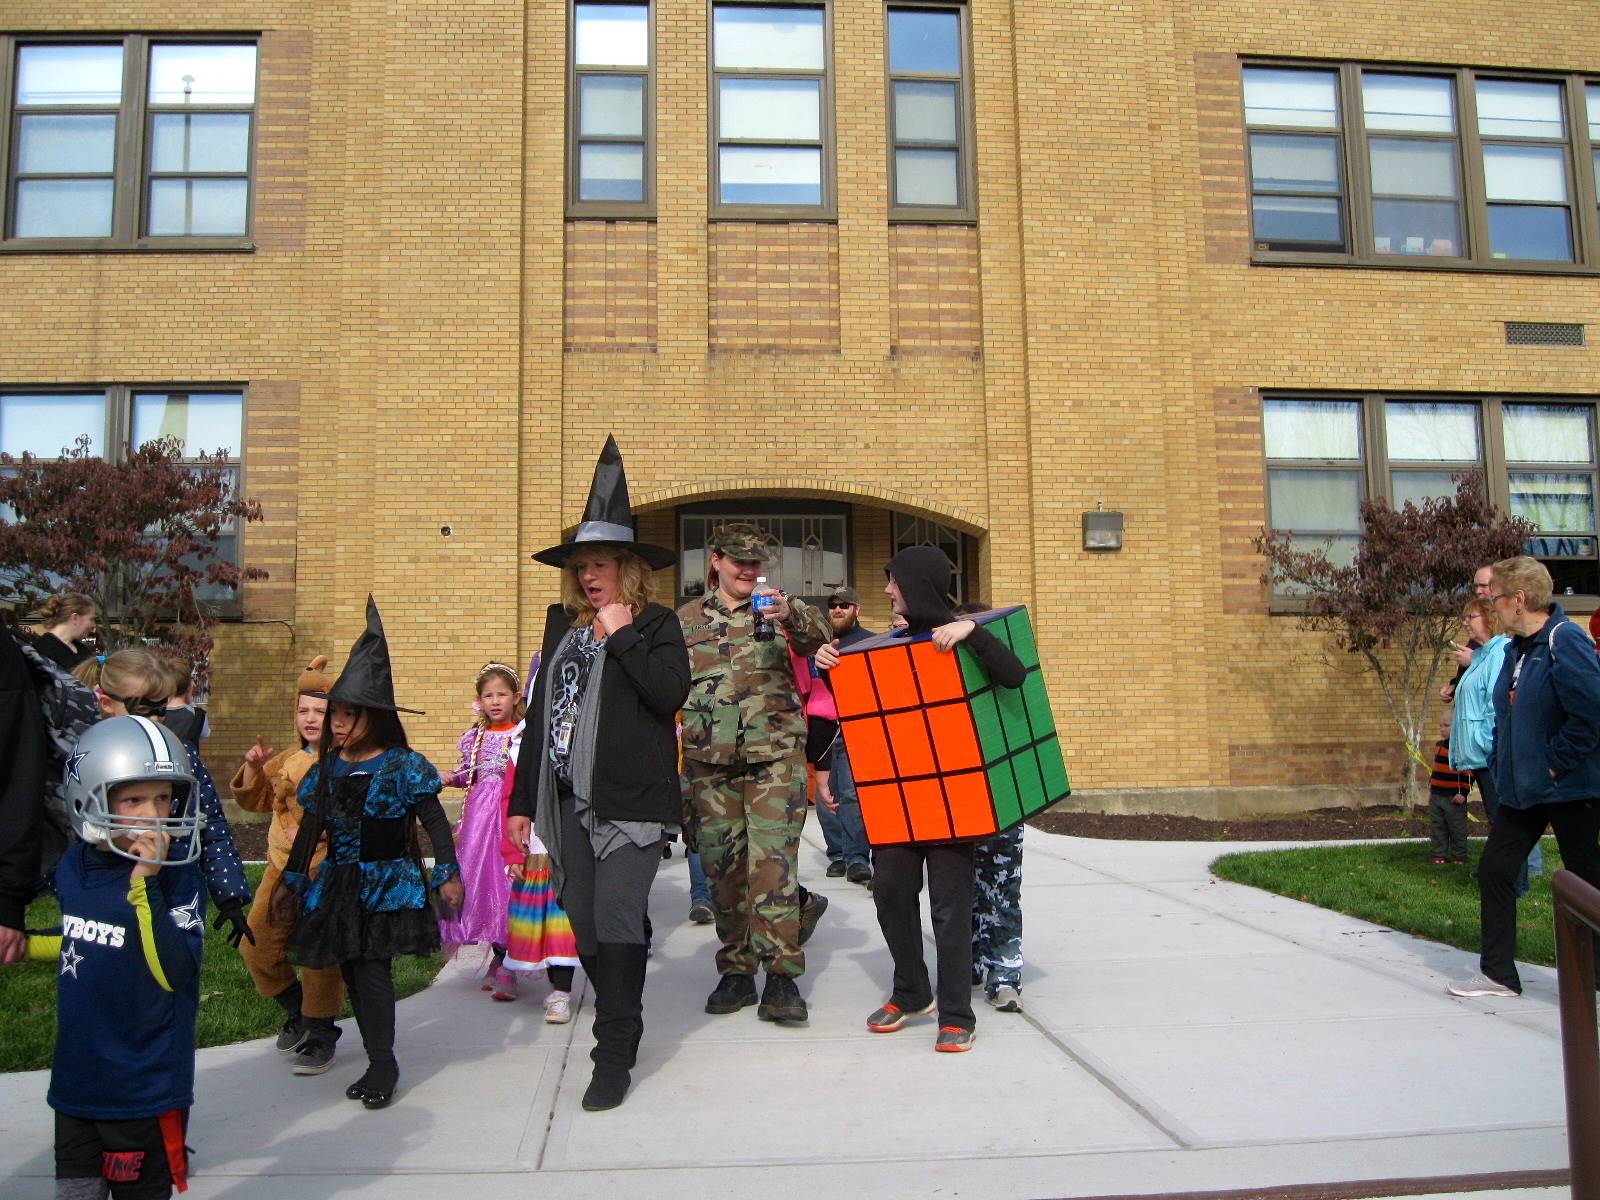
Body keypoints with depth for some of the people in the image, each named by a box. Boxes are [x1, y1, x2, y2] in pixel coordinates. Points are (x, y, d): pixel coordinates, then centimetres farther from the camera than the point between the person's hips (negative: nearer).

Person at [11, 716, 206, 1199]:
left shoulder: (178, 877, -20)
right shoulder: (73, 867, 0)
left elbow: (174, 972, -30)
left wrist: (144, 888, -34)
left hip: (145, 1090, -6)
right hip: (75, 1081, 6)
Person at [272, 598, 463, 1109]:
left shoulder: (403, 768, -10)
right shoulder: (326, 769, 5)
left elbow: (435, 822, -7)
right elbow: (310, 829, 13)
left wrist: (448, 875, -11)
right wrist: (291, 882, 16)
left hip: (388, 885, -6)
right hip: (339, 885, 6)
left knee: (373, 970, -11)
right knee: (351, 972, 8)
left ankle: (382, 1063, 3)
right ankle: (379, 1059, 20)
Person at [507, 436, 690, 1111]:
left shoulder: (654, 625, -1)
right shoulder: (562, 625, 15)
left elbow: (671, 691, -19)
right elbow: (540, 712, 17)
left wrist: (622, 634, -13)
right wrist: (523, 800, 15)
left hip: (629, 800, -6)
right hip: (567, 799, 6)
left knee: (615, 922, -11)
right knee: (582, 923, 11)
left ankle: (615, 1056, -2)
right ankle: (618, 1018, 30)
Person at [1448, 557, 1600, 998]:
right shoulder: (1516, 649, 10)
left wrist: (1554, 764, -20)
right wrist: (1500, 764, 12)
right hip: (1522, 789, 9)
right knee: (1493, 871, 9)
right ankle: (1498, 973, 20)